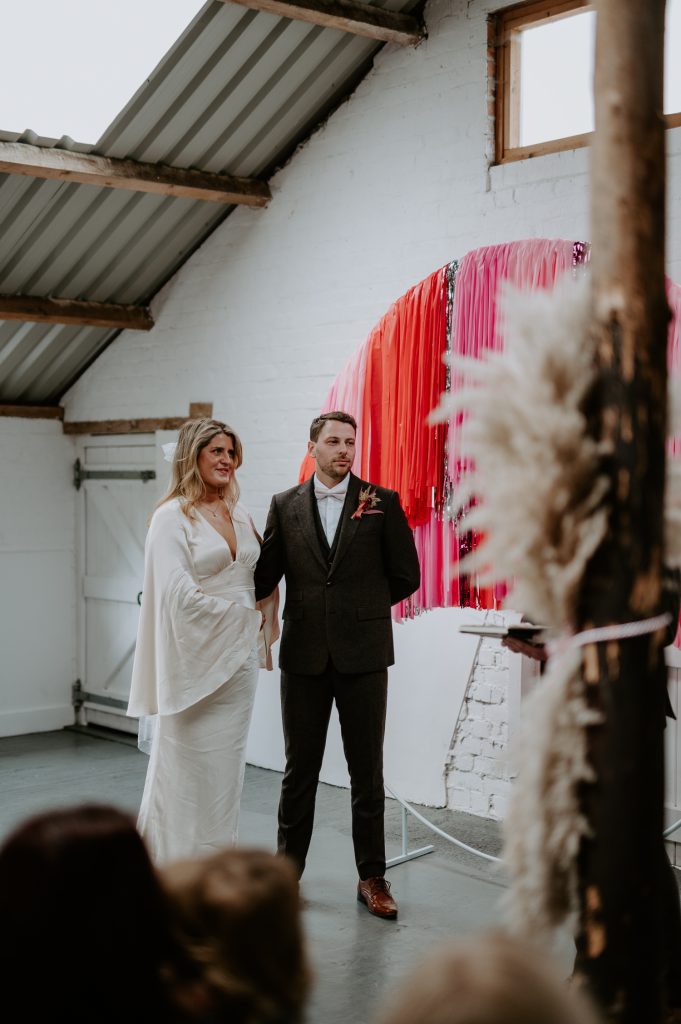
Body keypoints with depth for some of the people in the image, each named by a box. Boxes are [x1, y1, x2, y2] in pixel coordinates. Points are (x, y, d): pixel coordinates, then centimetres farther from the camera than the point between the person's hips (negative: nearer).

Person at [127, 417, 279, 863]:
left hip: (240, 656, 6)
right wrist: (239, 613, -10)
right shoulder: (173, 517, -7)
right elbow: (178, 593, -16)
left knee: (228, 765, 11)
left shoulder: (240, 515, 12)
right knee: (190, 767, -1)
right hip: (197, 657, -6)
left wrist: (261, 628, 4)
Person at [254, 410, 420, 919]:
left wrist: (360, 608, 5)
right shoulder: (285, 506, 6)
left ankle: (372, 878, 17)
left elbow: (405, 576, 3)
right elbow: (265, 576, 3)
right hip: (304, 653, 1)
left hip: (362, 653, -1)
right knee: (300, 769, 10)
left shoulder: (382, 501, 1)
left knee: (367, 771, 6)